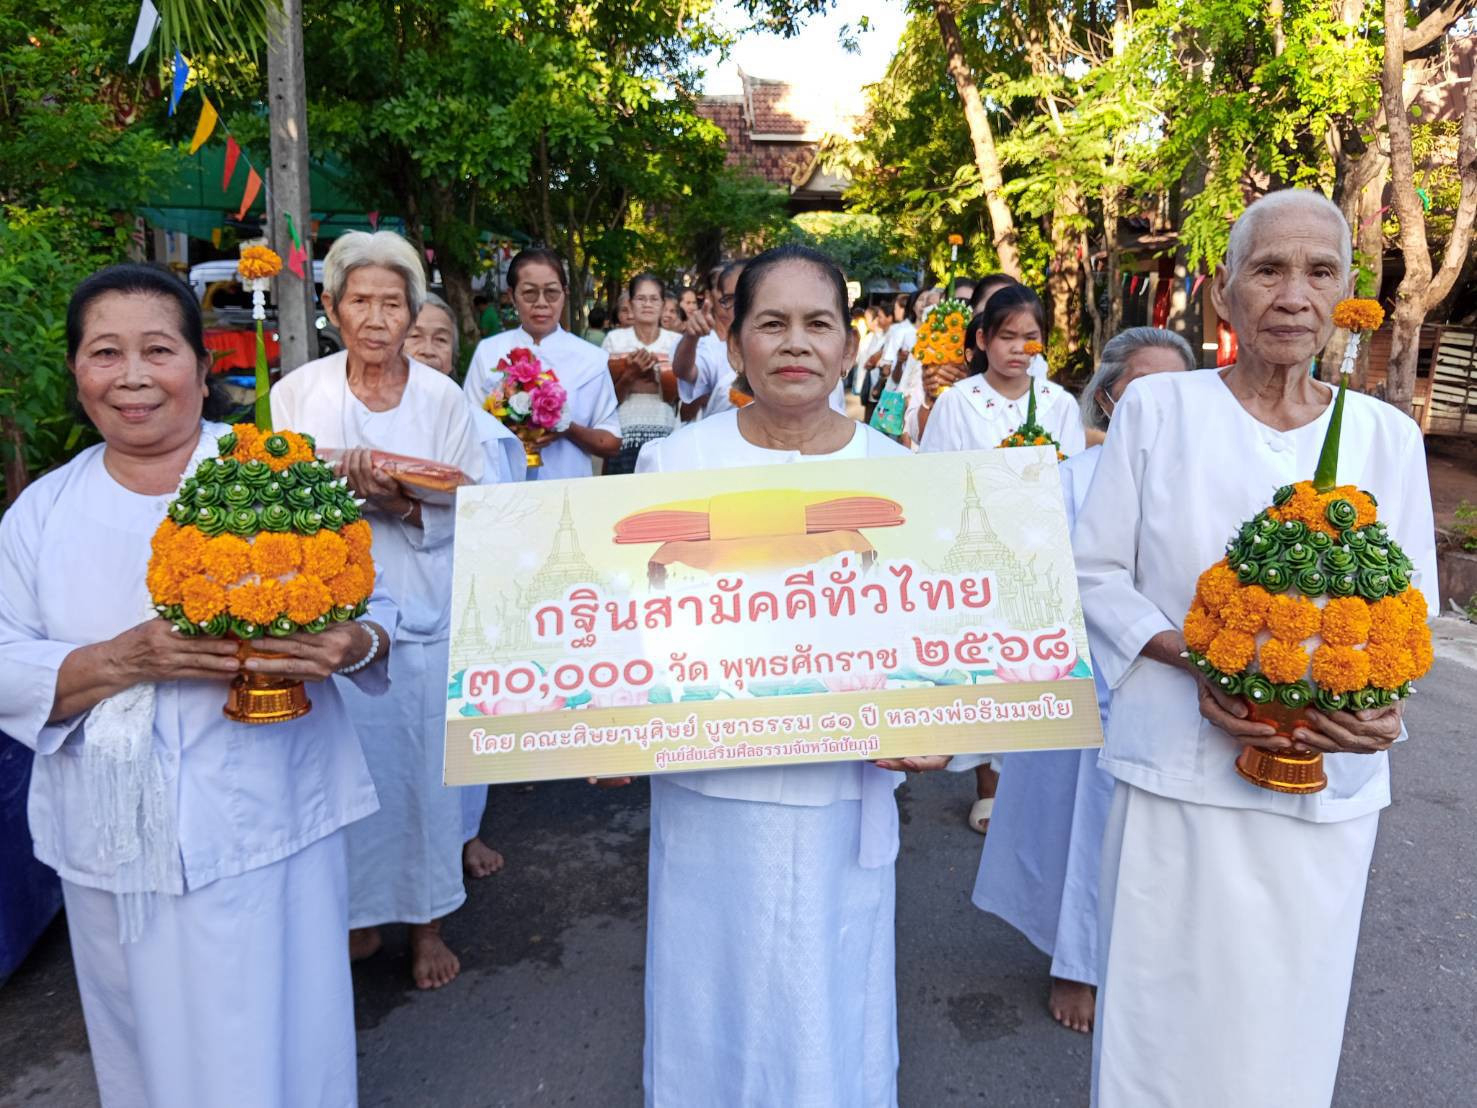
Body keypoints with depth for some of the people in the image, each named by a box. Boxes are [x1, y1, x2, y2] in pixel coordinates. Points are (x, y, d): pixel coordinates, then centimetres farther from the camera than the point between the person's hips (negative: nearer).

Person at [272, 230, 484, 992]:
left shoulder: (443, 399, 0)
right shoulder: (298, 392, 2)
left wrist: (405, 506, -20)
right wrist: (341, 488, -17)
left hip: (426, 613, 0)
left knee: (428, 766, 7)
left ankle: (428, 922, 27)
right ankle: (359, 915, 30)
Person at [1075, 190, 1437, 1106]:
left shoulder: (1388, 436, 3)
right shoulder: (1156, 408, -3)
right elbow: (1099, 574, -2)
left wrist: (1384, 702, -14)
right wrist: (1193, 657, -17)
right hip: (1180, 767, -2)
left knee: (1286, 1017, 16)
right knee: (1165, 1010, 11)